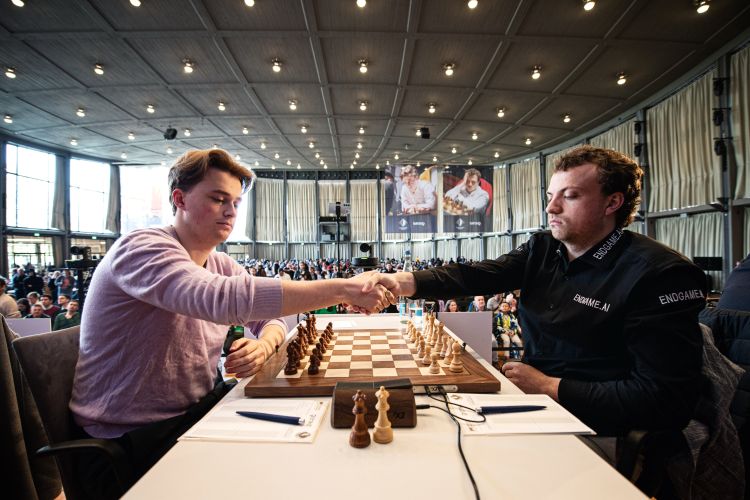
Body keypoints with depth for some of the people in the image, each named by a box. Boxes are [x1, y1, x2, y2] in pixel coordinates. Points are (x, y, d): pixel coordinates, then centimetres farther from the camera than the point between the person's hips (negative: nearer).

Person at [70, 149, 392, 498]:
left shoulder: (220, 264, 5)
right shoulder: (142, 248, -21)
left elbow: (273, 317, 4)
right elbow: (224, 299, -40)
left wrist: (264, 344, -21)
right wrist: (342, 289, -40)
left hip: (197, 410, 7)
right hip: (129, 442, -7)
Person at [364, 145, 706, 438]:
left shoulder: (660, 274, -17)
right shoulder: (542, 248, 3)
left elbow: (667, 401, -19)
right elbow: (476, 275, -11)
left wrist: (548, 387, -17)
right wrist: (406, 281, -27)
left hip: (590, 426, -5)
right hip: (531, 398, 6)